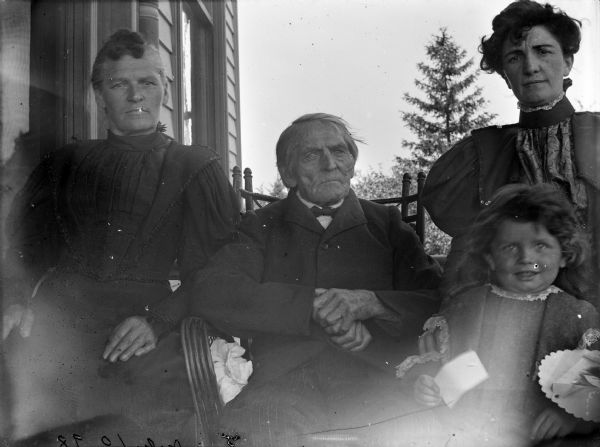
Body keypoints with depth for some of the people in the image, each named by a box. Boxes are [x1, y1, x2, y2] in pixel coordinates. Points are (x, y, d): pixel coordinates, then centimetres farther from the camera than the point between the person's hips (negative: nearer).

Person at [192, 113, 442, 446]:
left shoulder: (386, 224, 14)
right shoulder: (260, 228, 12)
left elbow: (440, 303, 4)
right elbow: (211, 295, -5)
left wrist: (369, 302, -15)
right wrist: (315, 304, -13)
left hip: (372, 390, 1)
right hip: (284, 390, 0)